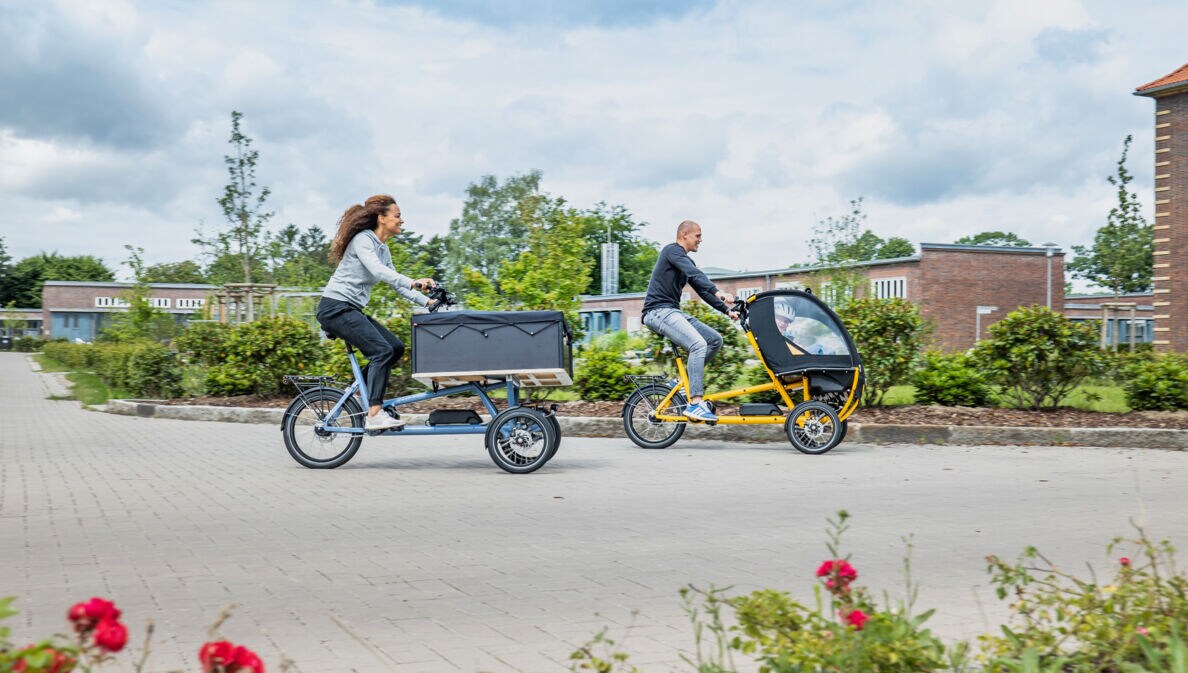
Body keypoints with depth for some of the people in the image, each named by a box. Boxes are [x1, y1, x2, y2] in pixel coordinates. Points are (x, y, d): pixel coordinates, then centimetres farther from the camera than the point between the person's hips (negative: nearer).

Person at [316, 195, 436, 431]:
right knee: (382, 350, -20)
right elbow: (377, 270, -31)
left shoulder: (383, 248, 15)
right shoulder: (362, 240, -13)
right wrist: (413, 283, -42)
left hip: (352, 310, 9)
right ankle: (373, 416, -21)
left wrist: (427, 301, 7)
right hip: (335, 308, -9)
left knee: (396, 347, 2)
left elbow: (396, 284, 18)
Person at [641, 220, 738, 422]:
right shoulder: (672, 250, -7)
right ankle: (694, 404, -27)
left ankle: (686, 382, 6)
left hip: (674, 312, 10)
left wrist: (727, 310, 12)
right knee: (698, 344, -26)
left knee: (715, 340, 0)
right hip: (659, 311, -10)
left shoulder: (687, 261, 22)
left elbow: (703, 291, 21)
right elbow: (695, 274, -24)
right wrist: (717, 292, -36)